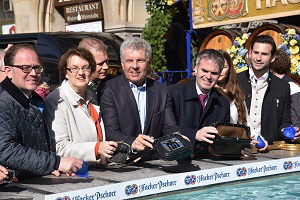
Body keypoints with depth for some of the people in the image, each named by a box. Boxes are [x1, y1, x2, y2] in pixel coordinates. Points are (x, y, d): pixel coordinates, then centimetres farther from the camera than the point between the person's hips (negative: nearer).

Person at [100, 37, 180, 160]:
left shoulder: (162, 91, 13)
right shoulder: (110, 90, -1)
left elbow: (169, 127, 9)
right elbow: (111, 133, -9)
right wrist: (132, 143, -29)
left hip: (154, 163, 3)